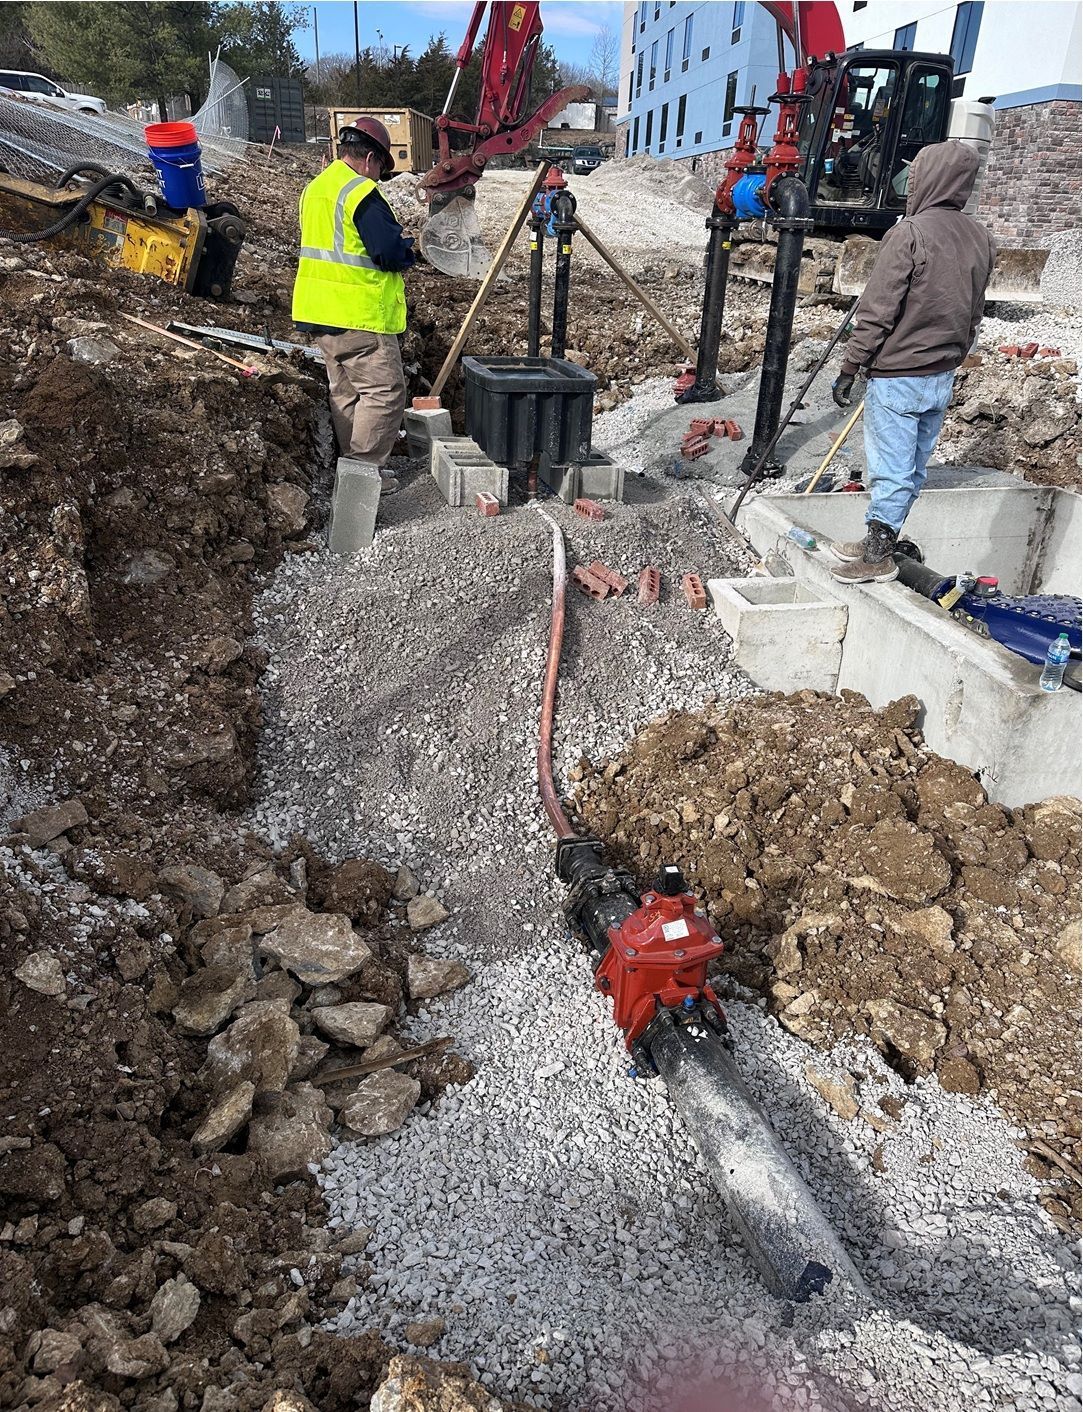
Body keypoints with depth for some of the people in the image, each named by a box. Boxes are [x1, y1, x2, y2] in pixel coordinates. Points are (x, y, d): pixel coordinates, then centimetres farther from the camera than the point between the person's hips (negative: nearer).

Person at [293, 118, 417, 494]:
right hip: (360, 315, -9)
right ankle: (365, 468, -4)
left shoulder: (315, 188, 16)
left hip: (319, 311, 10)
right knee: (385, 391, -4)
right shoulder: (361, 193, -14)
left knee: (346, 392, 16)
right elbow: (391, 252, -19)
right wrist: (406, 247, 4)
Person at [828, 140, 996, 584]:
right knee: (913, 467, 13)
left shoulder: (910, 233, -14)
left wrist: (848, 371, -12)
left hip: (897, 377, -7)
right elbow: (973, 314, 14)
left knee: (890, 470, -1)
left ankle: (877, 556, 7)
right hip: (942, 379, 7)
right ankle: (879, 541, 25)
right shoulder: (981, 239, 8)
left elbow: (877, 313, -17)